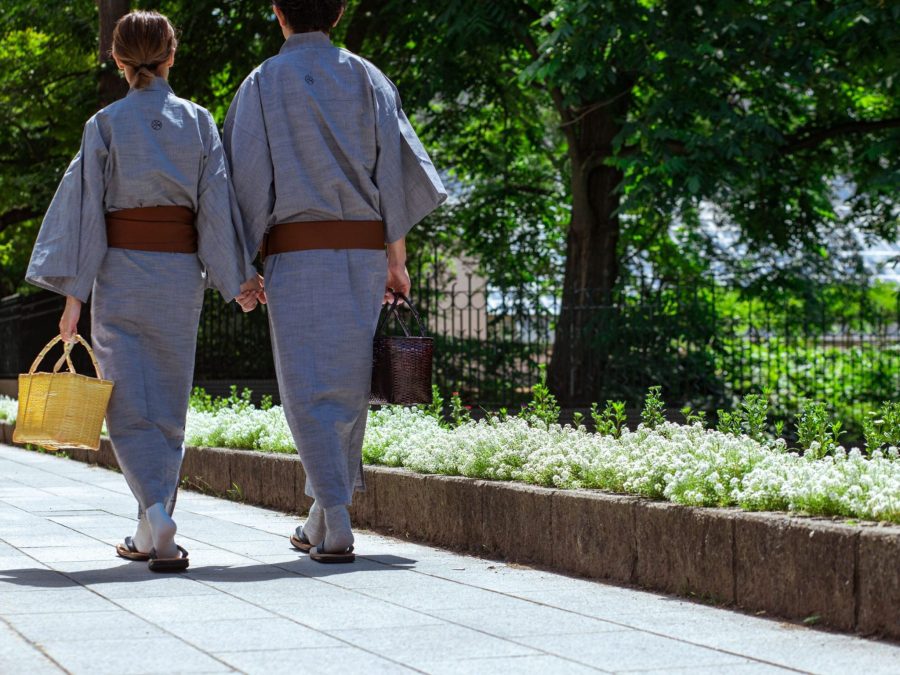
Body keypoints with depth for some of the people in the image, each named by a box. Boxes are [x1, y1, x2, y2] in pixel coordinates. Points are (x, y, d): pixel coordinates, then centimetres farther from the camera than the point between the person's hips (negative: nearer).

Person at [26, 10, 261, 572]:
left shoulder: (106, 124, -2)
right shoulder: (198, 122, 3)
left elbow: (86, 205, -4)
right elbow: (218, 204, 0)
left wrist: (74, 291, -3)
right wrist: (238, 278, 3)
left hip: (121, 270, -2)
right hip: (181, 272, 2)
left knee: (130, 405, 0)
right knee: (169, 404, 10)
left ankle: (157, 511, -22)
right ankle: (151, 535, 14)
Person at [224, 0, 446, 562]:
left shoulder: (262, 85, 0)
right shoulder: (368, 79, 7)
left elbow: (248, 178, -4)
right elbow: (397, 168, 4)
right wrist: (397, 258, 8)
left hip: (296, 250, -3)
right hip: (363, 251, 3)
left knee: (310, 392, -2)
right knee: (349, 385, 12)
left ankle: (337, 526, -13)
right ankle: (323, 521, 19)